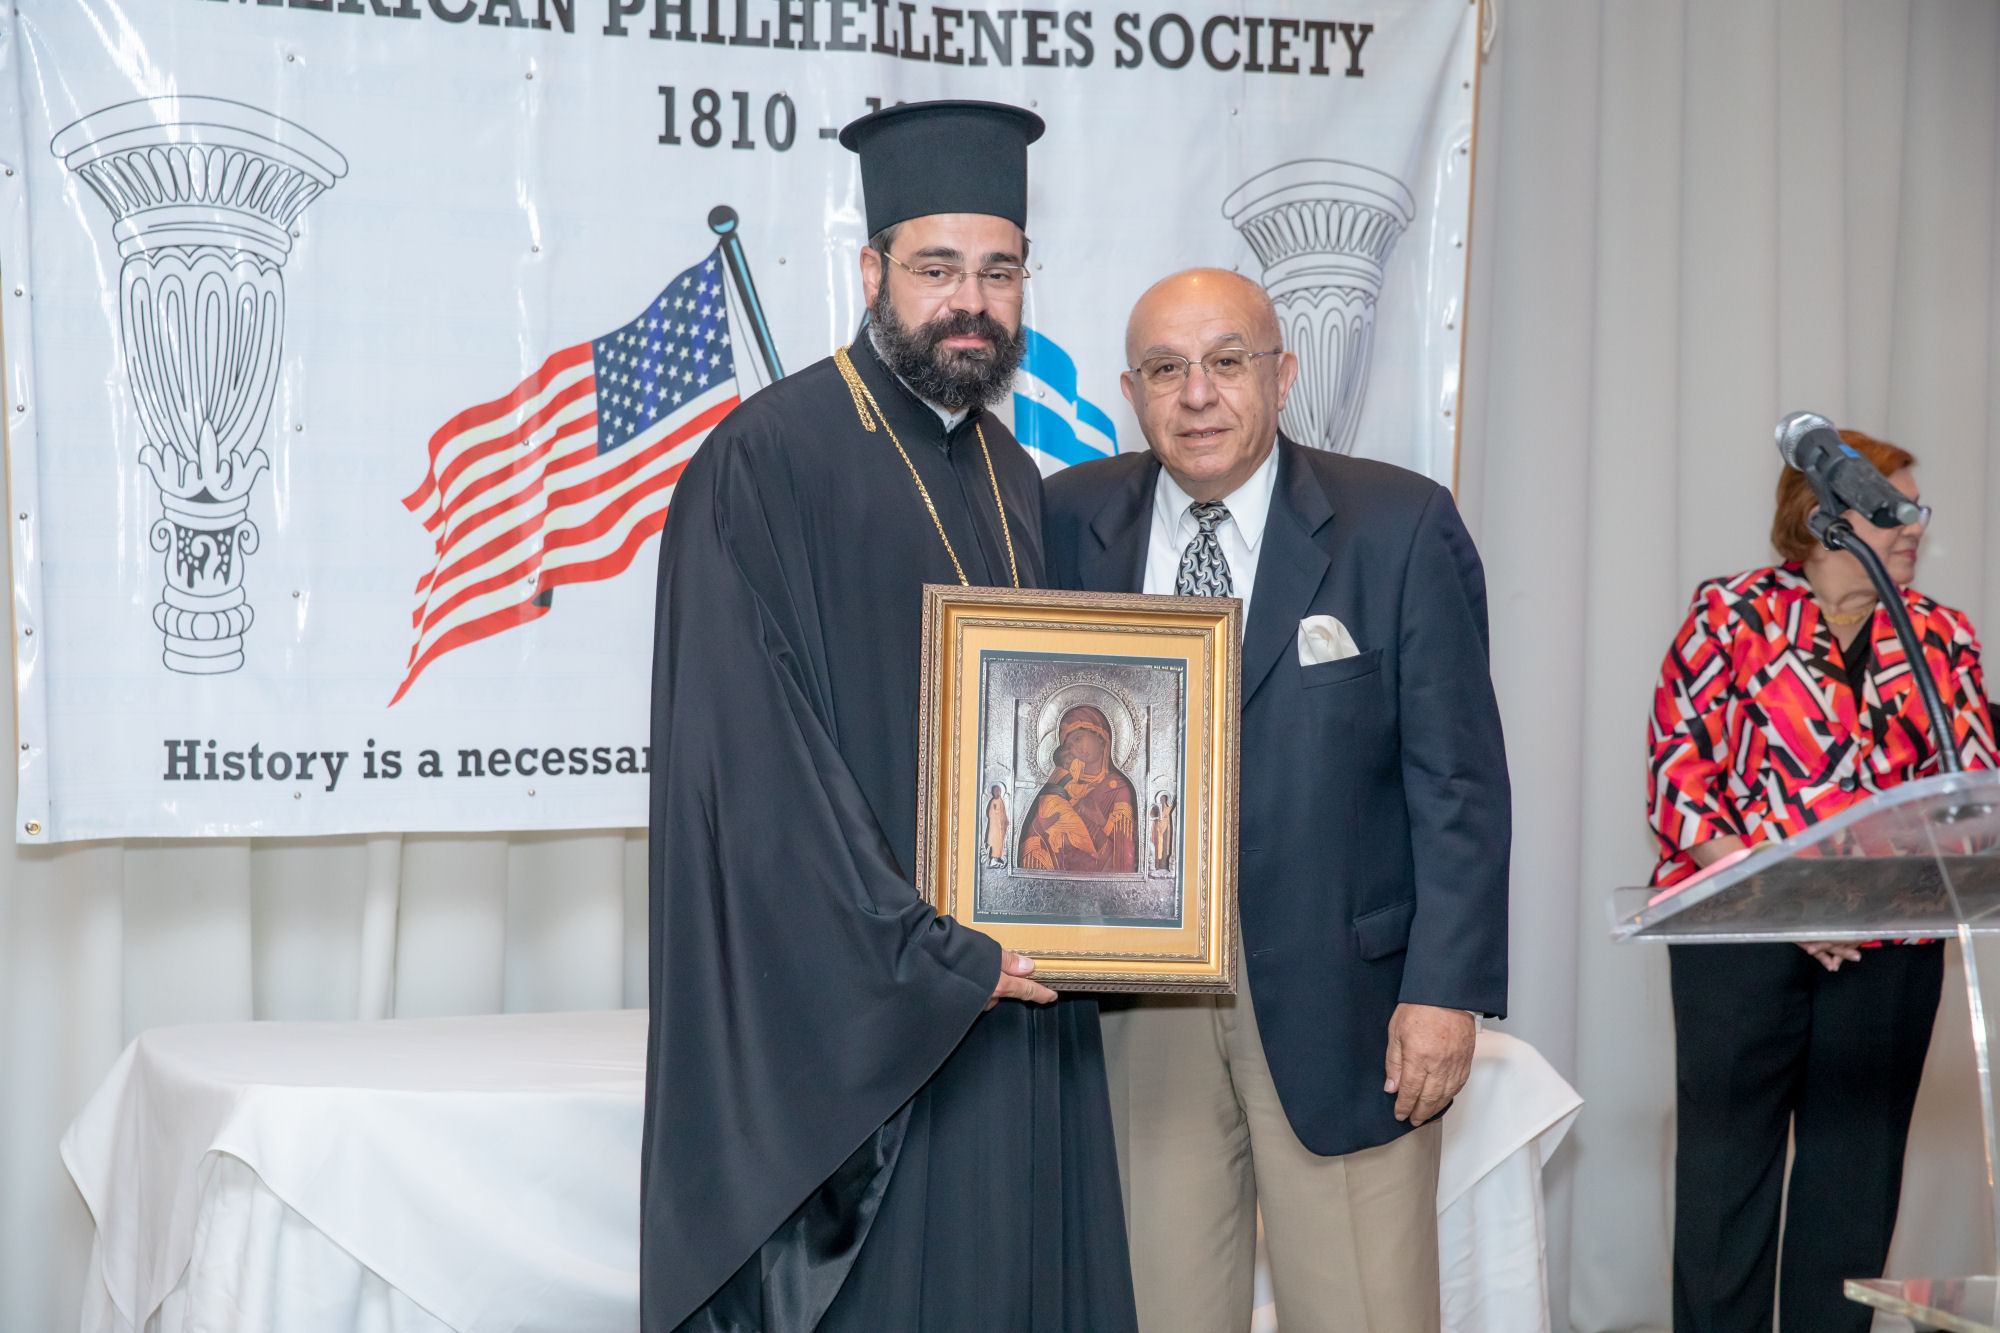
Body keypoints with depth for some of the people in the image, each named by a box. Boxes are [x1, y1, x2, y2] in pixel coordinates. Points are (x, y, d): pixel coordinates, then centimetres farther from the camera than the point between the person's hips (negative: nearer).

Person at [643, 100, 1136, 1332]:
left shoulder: (1014, 481, 14)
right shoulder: (768, 460, -10)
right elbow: (746, 756, -16)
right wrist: (923, 955, -17)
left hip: (1020, 997, 7)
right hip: (858, 1021, -7)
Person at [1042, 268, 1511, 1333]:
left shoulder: (1400, 526, -2)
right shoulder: (1071, 521, 5)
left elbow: (1458, 777, -3)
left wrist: (1446, 987, -8)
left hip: (1336, 997, -2)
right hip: (1134, 996, 2)